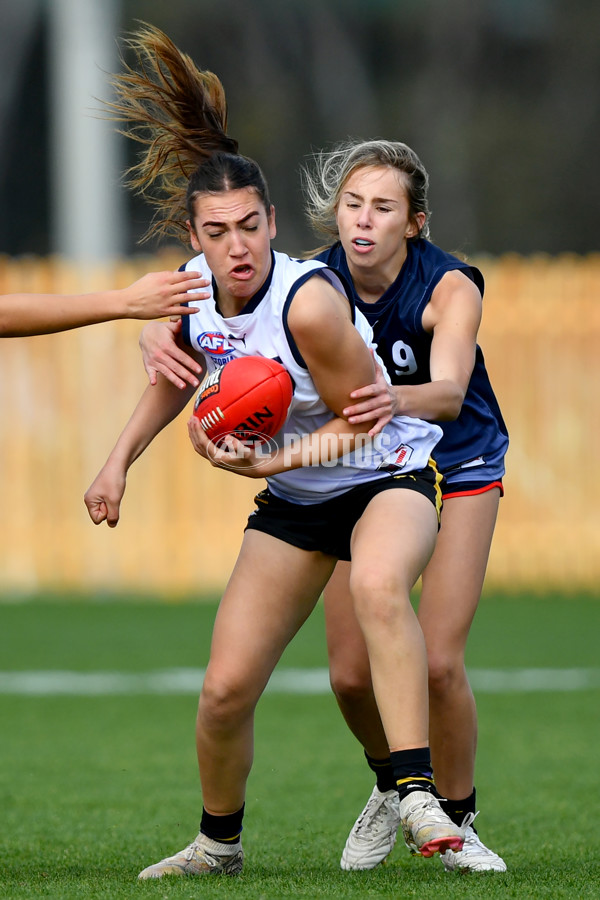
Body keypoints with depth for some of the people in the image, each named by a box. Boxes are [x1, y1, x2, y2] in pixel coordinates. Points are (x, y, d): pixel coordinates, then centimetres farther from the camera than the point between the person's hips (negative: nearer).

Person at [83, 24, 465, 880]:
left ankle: (417, 794, -45)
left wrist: (270, 461, -27)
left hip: (390, 476, -6)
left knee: (376, 586, -41)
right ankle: (219, 841, 27)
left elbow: (362, 420, -17)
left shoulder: (309, 302, -27)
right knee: (225, 690, 0)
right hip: (293, 498, 6)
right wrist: (120, 458, 8)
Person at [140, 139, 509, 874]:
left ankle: (455, 824, 9)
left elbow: (450, 394, -44)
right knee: (350, 673, -3)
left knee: (438, 661, -14)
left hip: (455, 470, -3)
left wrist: (398, 401, -67)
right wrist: (159, 339, -49)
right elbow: (183, 319, -24)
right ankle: (393, 787, 28)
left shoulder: (450, 288, -27)